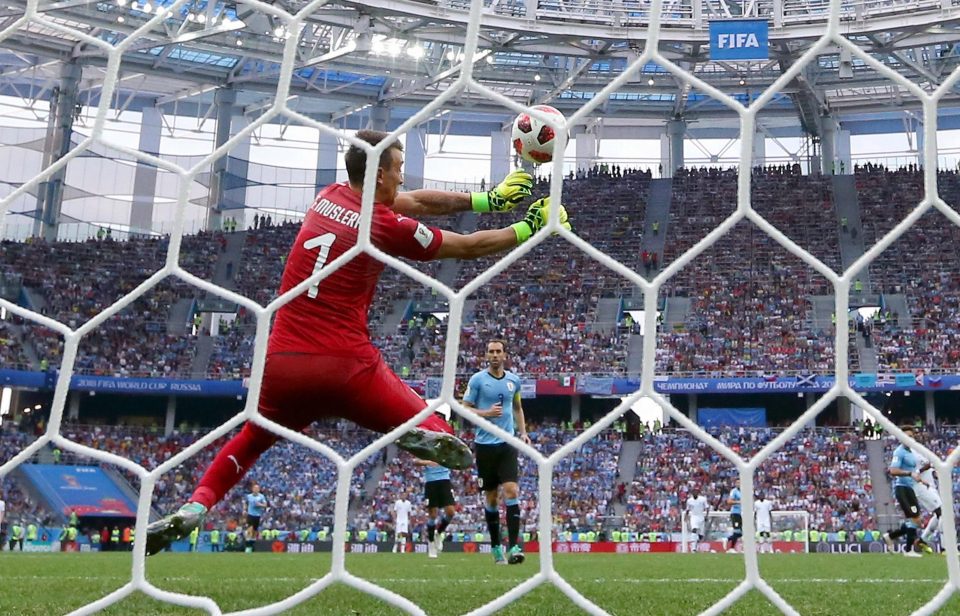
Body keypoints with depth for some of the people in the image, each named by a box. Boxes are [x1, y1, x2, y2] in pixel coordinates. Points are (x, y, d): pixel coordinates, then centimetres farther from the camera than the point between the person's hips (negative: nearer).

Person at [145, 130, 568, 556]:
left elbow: (417, 202, 21)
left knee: (253, 438, 29)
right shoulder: (387, 225, -6)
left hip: (282, 362, 5)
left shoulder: (328, 197, 11)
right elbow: (468, 247, 6)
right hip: (346, 366, -5)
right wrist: (532, 227, 20)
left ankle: (194, 507, 13)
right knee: (436, 436, 4)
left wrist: (486, 199, 23)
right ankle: (428, 436, -30)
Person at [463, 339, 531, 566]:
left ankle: (513, 546, -13)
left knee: (511, 491, -12)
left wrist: (523, 432, 12)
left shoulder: (513, 380, 8)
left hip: (507, 444, 2)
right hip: (485, 444, -2)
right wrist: (487, 413, -16)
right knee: (491, 496, 6)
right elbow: (465, 408, -1)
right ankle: (495, 546, 19)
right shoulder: (477, 379, -2)